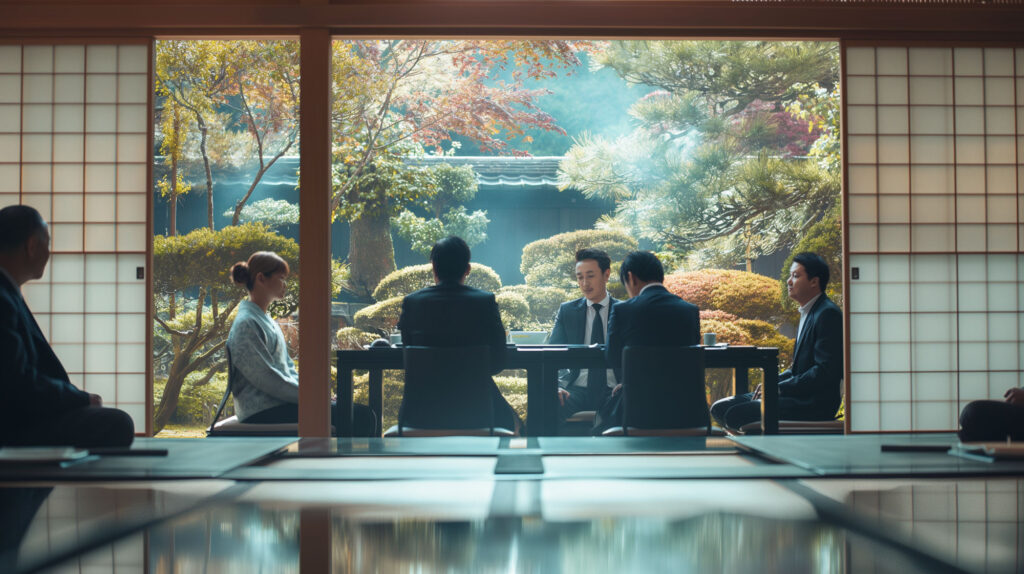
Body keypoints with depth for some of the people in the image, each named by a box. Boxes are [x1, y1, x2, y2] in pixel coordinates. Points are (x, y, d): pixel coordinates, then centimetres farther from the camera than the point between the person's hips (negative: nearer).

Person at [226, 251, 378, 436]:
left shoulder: (268, 321, 20)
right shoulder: (246, 324, -11)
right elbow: (266, 379, -18)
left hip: (281, 402, 10)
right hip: (263, 413, -10)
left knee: (364, 415, -2)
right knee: (360, 416, -19)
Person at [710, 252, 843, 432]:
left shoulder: (828, 315, -13)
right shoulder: (808, 313, 19)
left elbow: (825, 371, -20)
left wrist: (780, 388, -16)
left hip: (815, 403, -10)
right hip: (799, 395, 10)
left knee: (736, 415, -25)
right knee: (720, 408, 2)